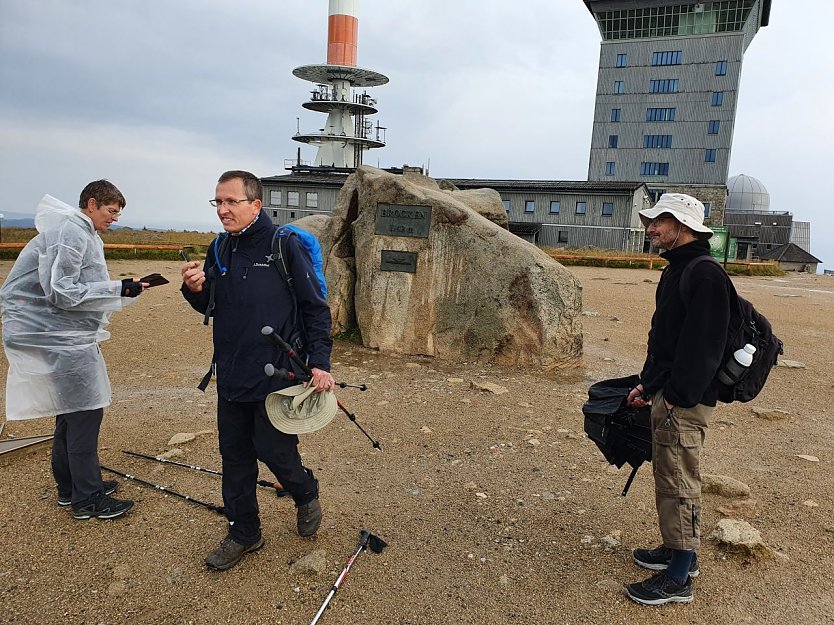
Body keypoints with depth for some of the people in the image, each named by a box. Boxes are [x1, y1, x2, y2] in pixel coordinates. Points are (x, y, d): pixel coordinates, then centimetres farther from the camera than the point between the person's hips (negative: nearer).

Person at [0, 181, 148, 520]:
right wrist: (117, 289, -22)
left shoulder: (85, 235, 16)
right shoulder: (69, 233, -16)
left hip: (66, 335, 10)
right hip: (55, 337, -10)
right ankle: (87, 498, 5)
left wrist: (123, 290, 4)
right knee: (85, 412, -6)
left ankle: (70, 486, 29)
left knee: (72, 412, 16)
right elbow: (61, 292, -22)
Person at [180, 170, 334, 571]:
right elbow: (210, 308, 16)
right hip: (231, 374, 6)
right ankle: (243, 533, 29)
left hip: (276, 375, -6)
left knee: (274, 450, 1)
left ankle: (306, 495, 33)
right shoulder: (220, 250, 7)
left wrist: (320, 363, -16)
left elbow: (316, 308, -10)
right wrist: (195, 290, -7)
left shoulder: (284, 245, -11)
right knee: (235, 455, 12)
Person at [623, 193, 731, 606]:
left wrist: (677, 397, -22)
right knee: (668, 477, 19)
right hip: (665, 394, 10)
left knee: (679, 483, -2)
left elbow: (702, 346, -23)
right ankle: (677, 552, 35)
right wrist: (648, 385, 18)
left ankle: (678, 580, 10)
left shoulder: (706, 276, -17)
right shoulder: (674, 271, 15)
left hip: (685, 402, -10)